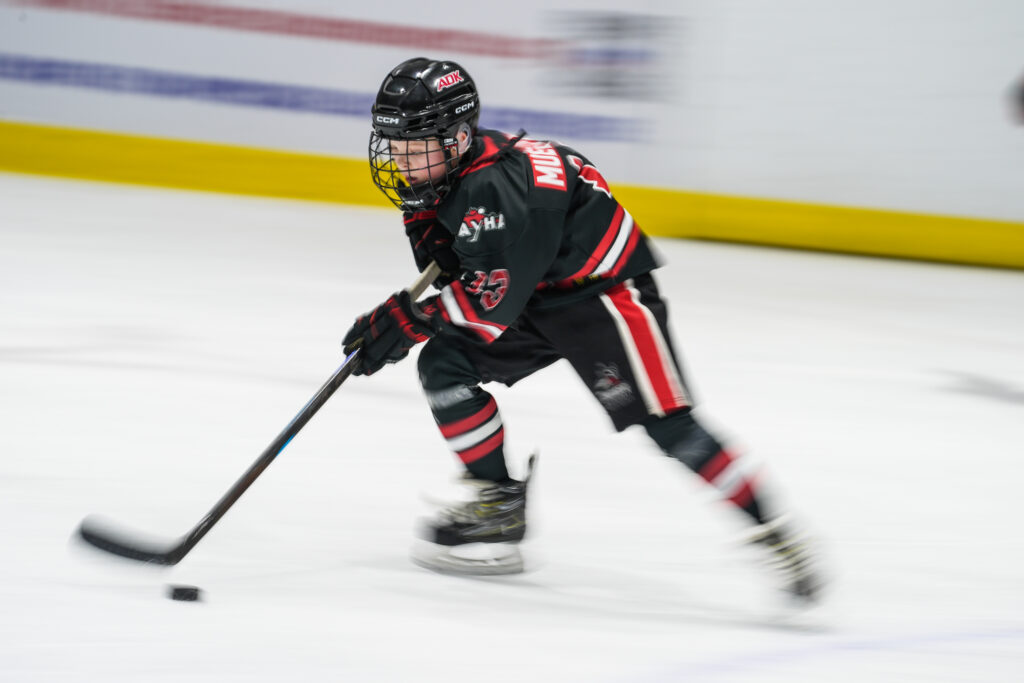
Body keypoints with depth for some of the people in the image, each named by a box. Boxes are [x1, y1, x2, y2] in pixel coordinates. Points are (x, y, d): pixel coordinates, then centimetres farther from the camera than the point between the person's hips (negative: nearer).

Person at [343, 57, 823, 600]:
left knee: (666, 423, -17)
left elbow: (494, 297, -32)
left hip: (606, 289, -9)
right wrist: (429, 231, -7)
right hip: (539, 295, 9)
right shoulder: (444, 170, -2)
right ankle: (500, 500, 4)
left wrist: (411, 320, -27)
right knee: (442, 363, -5)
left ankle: (769, 531, -13)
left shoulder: (493, 187, -31)